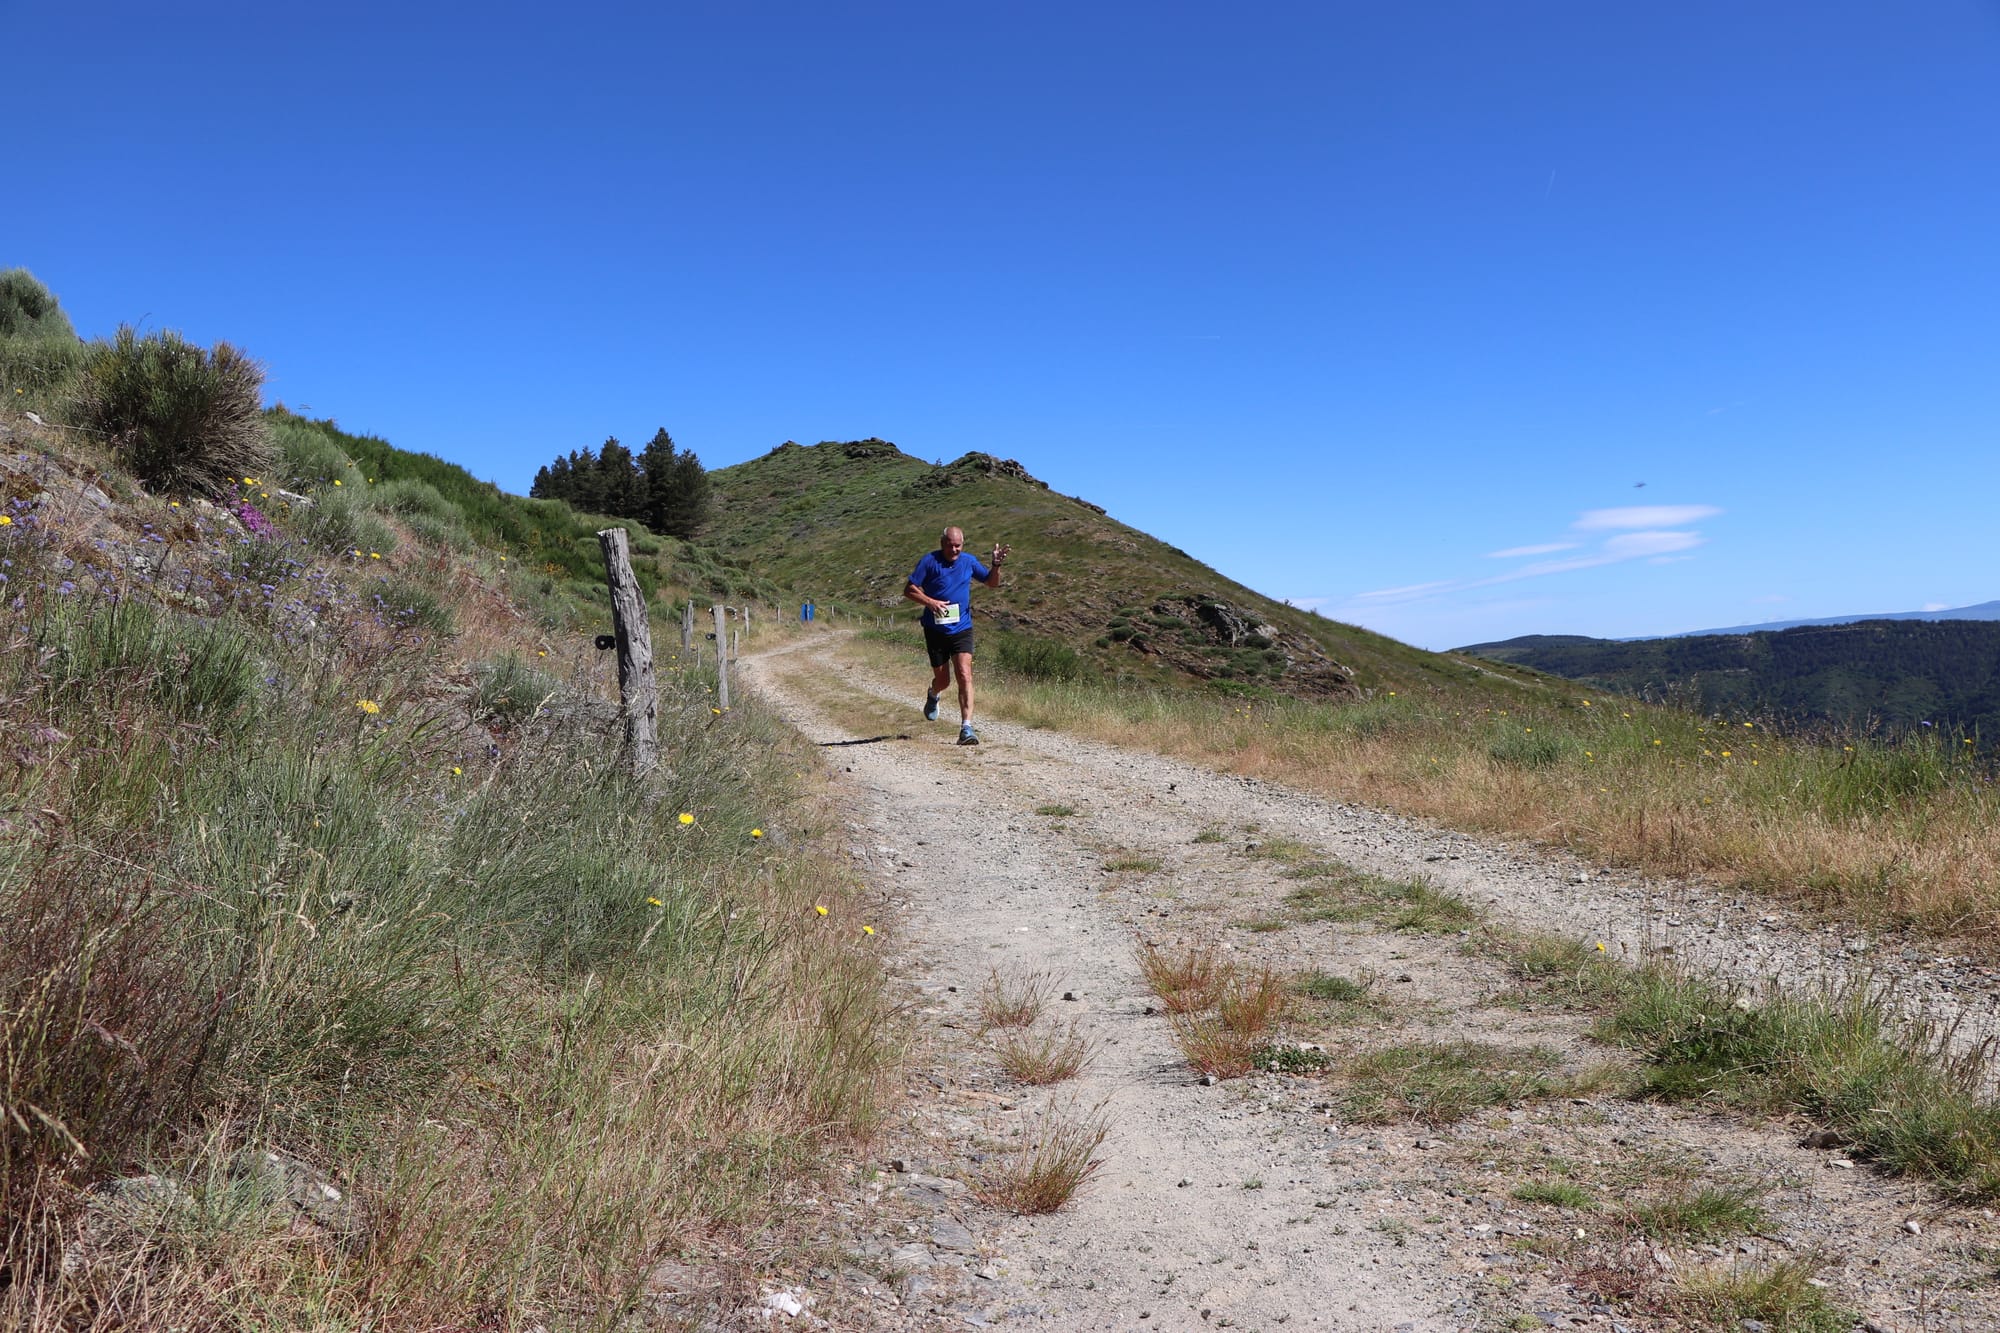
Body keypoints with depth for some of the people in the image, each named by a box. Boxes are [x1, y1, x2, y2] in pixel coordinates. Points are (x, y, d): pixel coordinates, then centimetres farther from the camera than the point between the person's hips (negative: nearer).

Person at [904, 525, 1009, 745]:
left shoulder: (969, 561, 3)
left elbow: (992, 582, 15)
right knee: (943, 679, 10)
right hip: (935, 630, -1)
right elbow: (909, 590, -6)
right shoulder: (929, 561, -6)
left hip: (962, 629, 1)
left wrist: (996, 565, -5)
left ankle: (966, 727, -18)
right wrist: (930, 602, -22)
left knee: (964, 675, -15)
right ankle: (933, 696, 49)